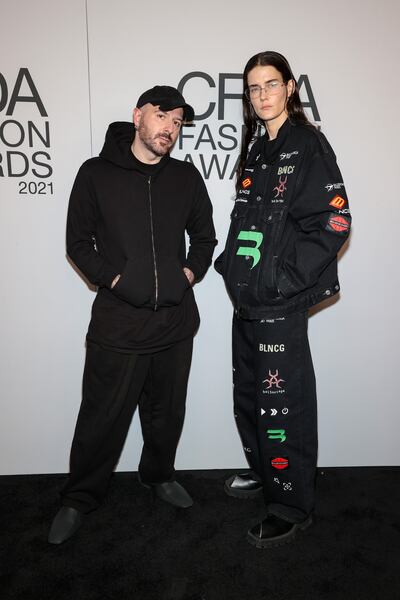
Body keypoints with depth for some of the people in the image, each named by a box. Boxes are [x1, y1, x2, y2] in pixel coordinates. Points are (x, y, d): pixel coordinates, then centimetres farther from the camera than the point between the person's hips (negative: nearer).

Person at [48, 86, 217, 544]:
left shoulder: (186, 177, 8)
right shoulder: (96, 173, -1)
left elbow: (204, 236, 16)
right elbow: (78, 241, 1)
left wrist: (190, 271, 0)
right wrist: (113, 279, -10)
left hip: (176, 318, 4)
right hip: (117, 320, -3)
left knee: (167, 411, 18)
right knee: (102, 416, 7)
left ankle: (160, 475, 42)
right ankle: (80, 498, 29)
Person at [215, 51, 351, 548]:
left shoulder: (308, 145, -8)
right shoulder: (256, 148, 15)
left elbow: (332, 224, -16)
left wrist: (285, 277, -17)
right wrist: (231, 261, 9)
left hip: (281, 302, -8)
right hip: (247, 297, 8)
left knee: (281, 401, 0)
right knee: (248, 391, 19)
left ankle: (291, 508, 20)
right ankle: (263, 470, 41)